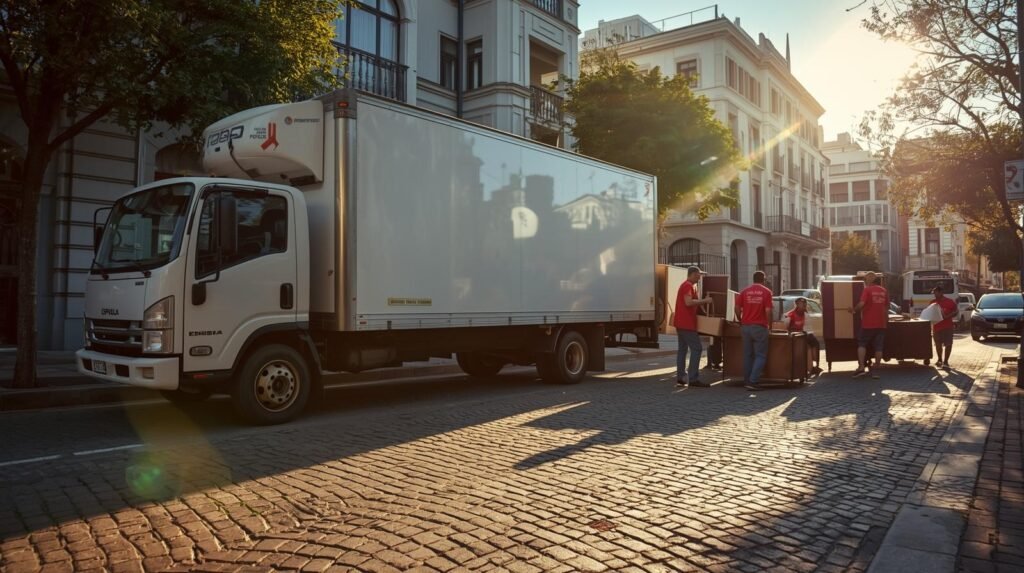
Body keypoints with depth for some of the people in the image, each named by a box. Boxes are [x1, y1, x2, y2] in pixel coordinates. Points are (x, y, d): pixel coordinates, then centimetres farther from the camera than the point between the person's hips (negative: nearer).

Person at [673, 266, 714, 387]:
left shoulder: (686, 285, 20)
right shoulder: (688, 286, -13)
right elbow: (688, 302, -26)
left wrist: (702, 301, 16)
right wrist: (704, 301, -19)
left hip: (680, 323, 11)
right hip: (687, 323, -11)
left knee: (682, 349, 10)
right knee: (696, 349, -10)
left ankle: (680, 377, 11)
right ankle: (693, 379, -12)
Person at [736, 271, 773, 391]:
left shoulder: (744, 291, 6)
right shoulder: (766, 292, -3)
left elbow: (737, 308, 1)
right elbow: (768, 311, -10)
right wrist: (768, 323, 5)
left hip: (745, 326, 4)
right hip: (760, 327, -4)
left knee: (748, 355, 11)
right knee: (760, 356, 1)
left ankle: (746, 381, 13)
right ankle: (753, 381, -9)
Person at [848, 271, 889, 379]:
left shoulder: (867, 290, -8)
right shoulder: (883, 290, 9)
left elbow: (862, 304, -22)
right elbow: (886, 307, 14)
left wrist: (853, 310, -6)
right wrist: (886, 319, 24)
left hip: (868, 323, -5)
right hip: (881, 323, 5)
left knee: (862, 344, 5)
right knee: (878, 347, 6)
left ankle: (861, 367, -5)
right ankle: (875, 369, 9)